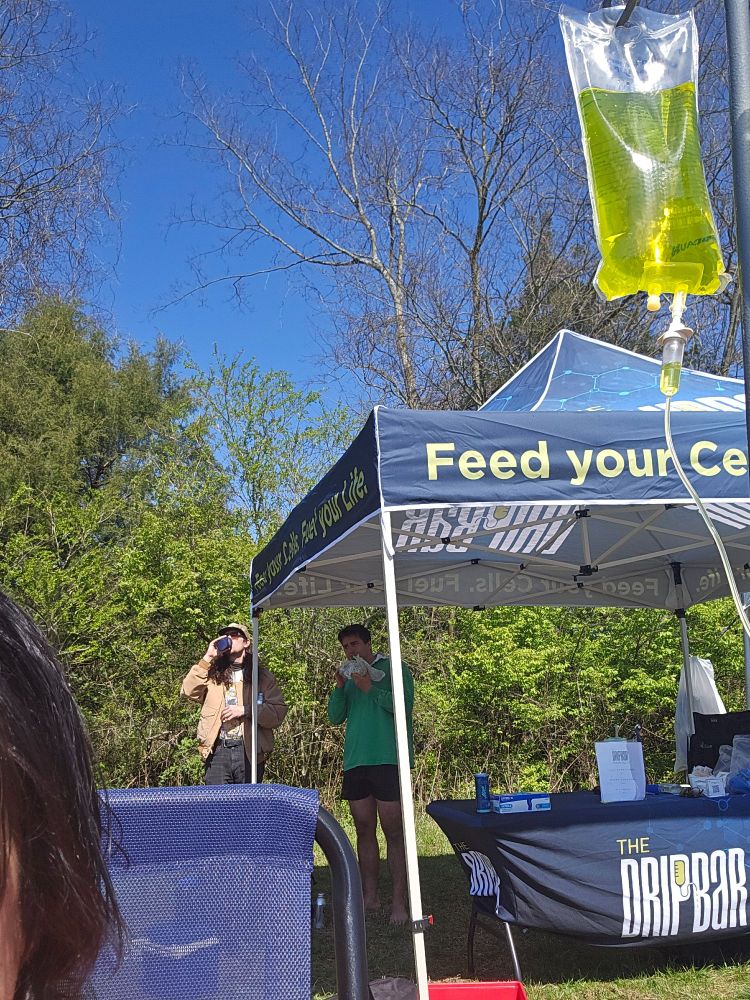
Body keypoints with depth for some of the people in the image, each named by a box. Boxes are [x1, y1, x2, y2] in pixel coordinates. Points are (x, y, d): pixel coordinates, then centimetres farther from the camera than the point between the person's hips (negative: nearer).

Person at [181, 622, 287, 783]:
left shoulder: (262, 676, 9)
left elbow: (278, 713, 0)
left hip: (250, 751, 0)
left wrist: (245, 710, -11)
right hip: (217, 751, 0)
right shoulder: (212, 673, 13)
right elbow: (188, 691, -4)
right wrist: (207, 658, -4)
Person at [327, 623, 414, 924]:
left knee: (393, 831, -5)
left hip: (388, 760, -6)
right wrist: (340, 687, -2)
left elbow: (404, 705, -10)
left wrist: (369, 688, -14)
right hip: (355, 761, 6)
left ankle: (399, 900, -2)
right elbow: (335, 717, 12)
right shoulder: (349, 678, 19)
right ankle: (370, 897, 17)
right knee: (364, 830, 9)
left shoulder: (394, 669, 2)